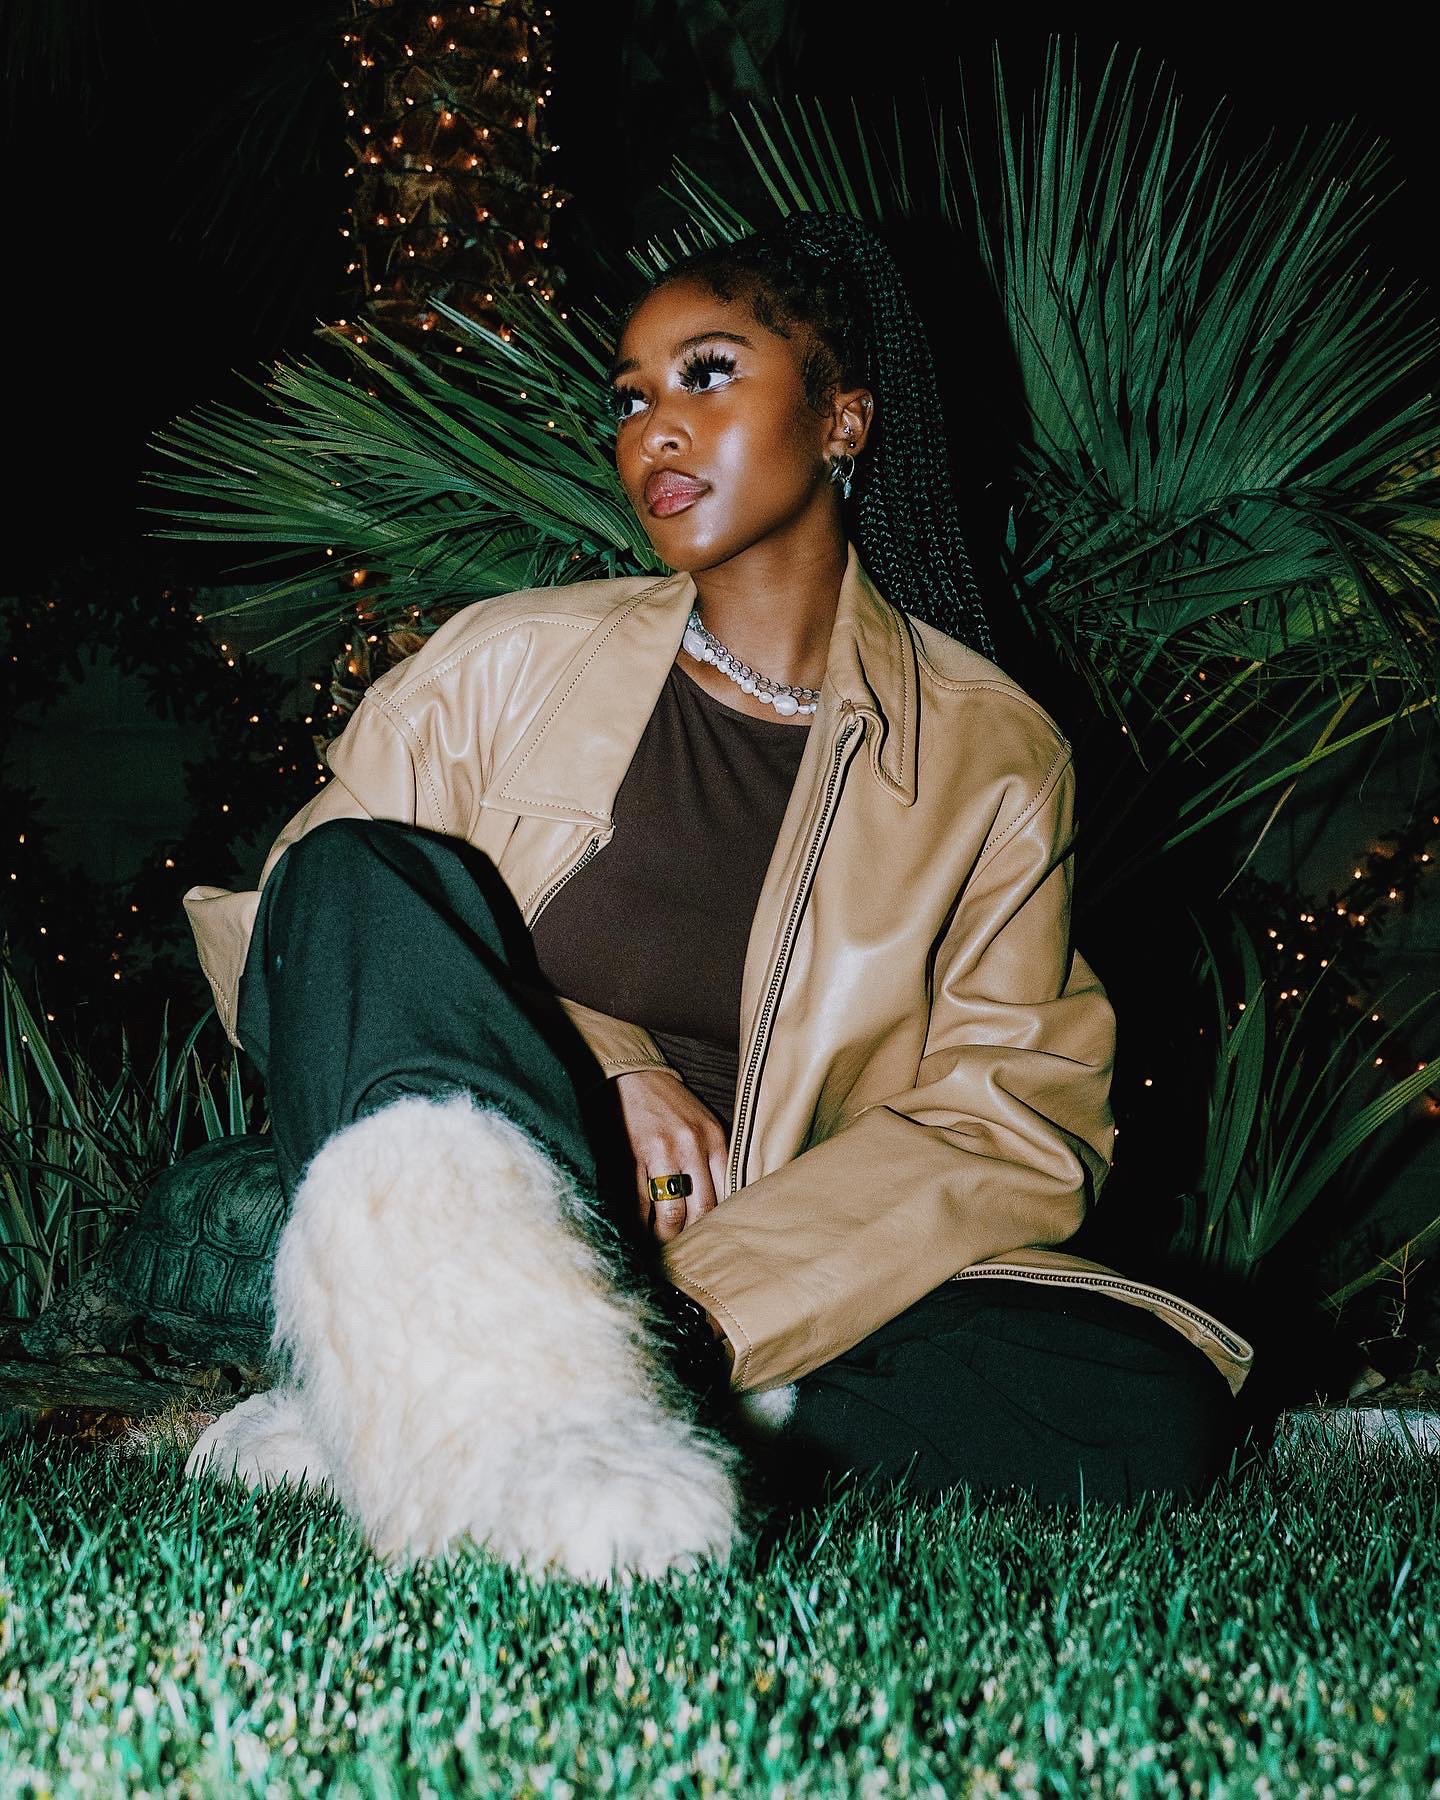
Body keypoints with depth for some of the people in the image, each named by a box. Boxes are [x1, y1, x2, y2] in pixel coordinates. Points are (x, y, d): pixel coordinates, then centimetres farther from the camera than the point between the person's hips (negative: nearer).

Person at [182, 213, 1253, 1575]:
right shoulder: (506, 664, 9)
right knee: (369, 868, -22)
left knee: (1155, 1403, -25)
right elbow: (300, 924, 4)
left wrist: (702, 1308, -19)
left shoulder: (992, 756, 5)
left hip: (763, 1296, 0)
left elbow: (1013, 1121, -4)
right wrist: (593, 1068, -13)